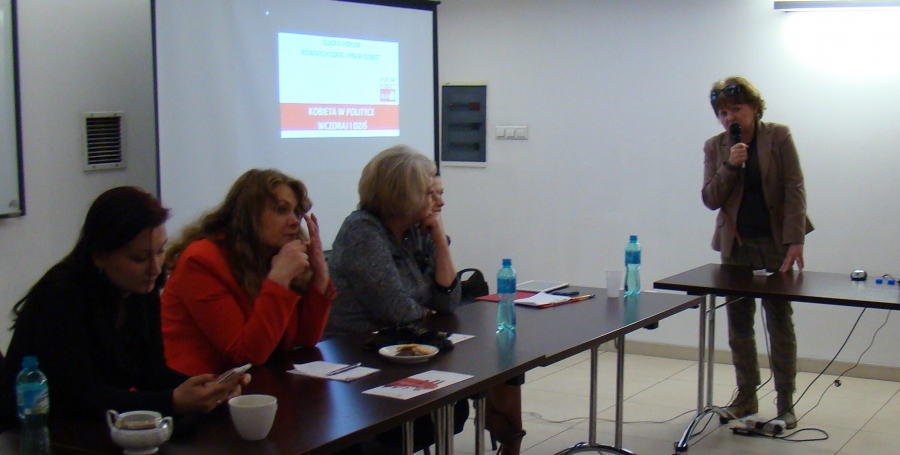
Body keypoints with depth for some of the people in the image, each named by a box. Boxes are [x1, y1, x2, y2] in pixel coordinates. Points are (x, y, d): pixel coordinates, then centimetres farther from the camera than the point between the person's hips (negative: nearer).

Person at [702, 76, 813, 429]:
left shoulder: (778, 136, -4)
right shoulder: (715, 146, 2)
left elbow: (794, 190, -7)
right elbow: (710, 199, -2)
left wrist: (795, 241, -16)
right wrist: (730, 166, -18)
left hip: (775, 243, -2)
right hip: (735, 244, 3)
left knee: (780, 323, 1)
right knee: (739, 324, 7)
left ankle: (785, 403, 9)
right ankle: (746, 397, 19)